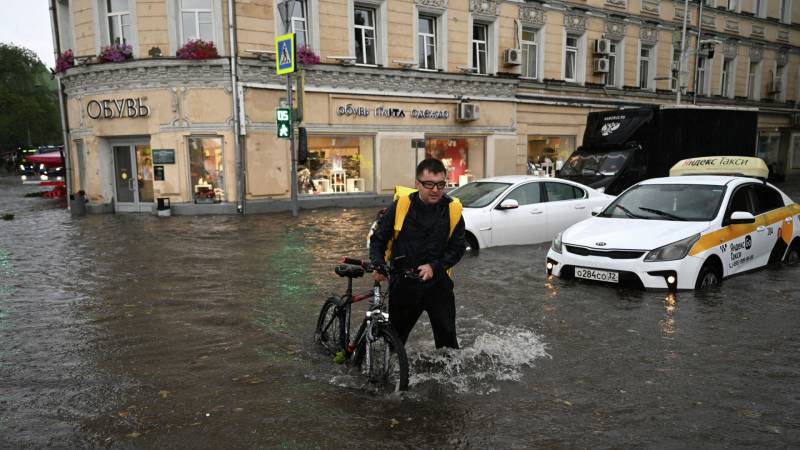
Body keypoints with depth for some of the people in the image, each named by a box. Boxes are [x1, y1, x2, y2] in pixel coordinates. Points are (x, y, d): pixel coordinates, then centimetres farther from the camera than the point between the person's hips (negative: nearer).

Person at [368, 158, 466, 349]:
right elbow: (378, 239, 1)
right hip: (403, 284, 0)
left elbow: (458, 247, -1)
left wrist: (434, 266, -15)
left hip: (438, 285, 0)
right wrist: (378, 265, -15)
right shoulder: (401, 206, -9)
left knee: (447, 340, 5)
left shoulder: (452, 210, -7)